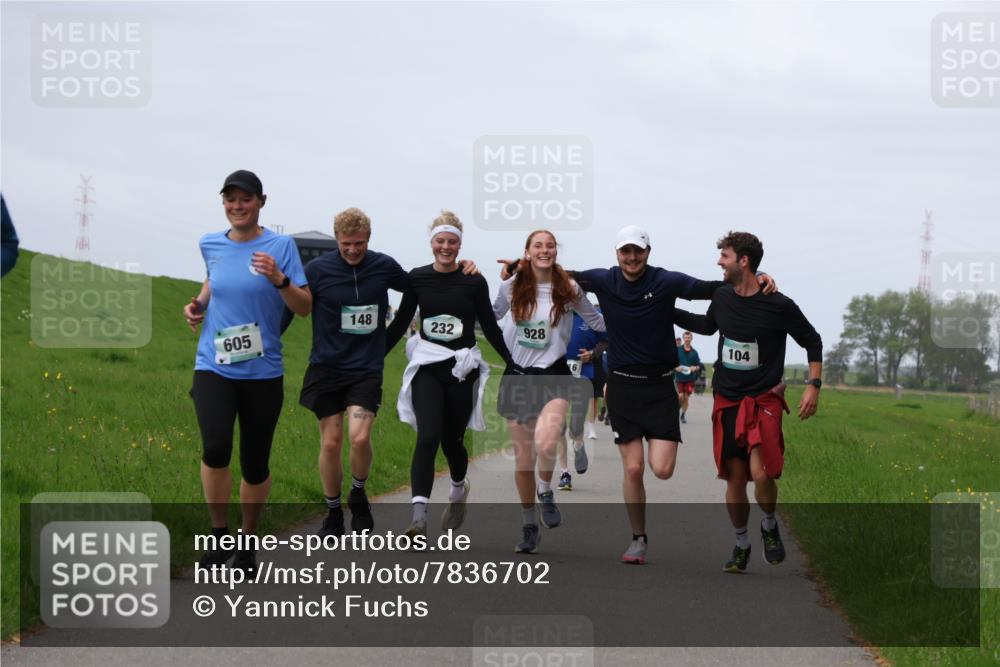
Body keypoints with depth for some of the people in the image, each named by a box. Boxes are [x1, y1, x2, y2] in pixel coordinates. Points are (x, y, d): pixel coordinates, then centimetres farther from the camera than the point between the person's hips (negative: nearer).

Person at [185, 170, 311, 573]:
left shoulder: (281, 246, -3)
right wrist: (199, 303, 9)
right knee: (216, 447, -22)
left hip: (262, 371, -1)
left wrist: (279, 280, -21)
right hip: (214, 368, 1)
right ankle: (219, 536, -5)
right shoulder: (210, 245, 7)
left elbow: (304, 308, -4)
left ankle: (248, 541, 27)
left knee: (255, 464, 5)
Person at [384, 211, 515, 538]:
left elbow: (490, 328, 6)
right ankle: (419, 516, -23)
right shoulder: (417, 278, 2)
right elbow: (400, 324, 11)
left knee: (451, 441, 7)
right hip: (427, 367, 0)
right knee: (427, 438, -16)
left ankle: (459, 488, 42)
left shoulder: (474, 282, -2)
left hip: (461, 370, 0)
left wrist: (513, 363, 5)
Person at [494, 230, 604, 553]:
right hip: (518, 375, 2)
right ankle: (529, 525, 24)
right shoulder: (511, 287, 2)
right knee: (523, 459, 6)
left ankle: (546, 491, 3)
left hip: (554, 375, -2)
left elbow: (596, 321, 11)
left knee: (545, 444, -28)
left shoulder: (569, 290, -2)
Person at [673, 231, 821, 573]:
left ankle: (769, 526, 10)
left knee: (761, 474, -19)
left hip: (764, 400, -4)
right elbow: (708, 325, 27)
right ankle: (741, 544, 21)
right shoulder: (722, 298, 4)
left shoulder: (779, 306, -10)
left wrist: (813, 385, -7)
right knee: (735, 478, 3)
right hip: (727, 401, 4)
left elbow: (812, 341, 2)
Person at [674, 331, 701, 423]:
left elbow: (699, 365, 8)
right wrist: (676, 368, -15)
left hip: (690, 378, 1)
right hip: (679, 377, -1)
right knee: (680, 396, -11)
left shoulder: (694, 352, 4)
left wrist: (695, 368, -14)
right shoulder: (678, 350, 0)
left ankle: (683, 415, 16)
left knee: (686, 397, 3)